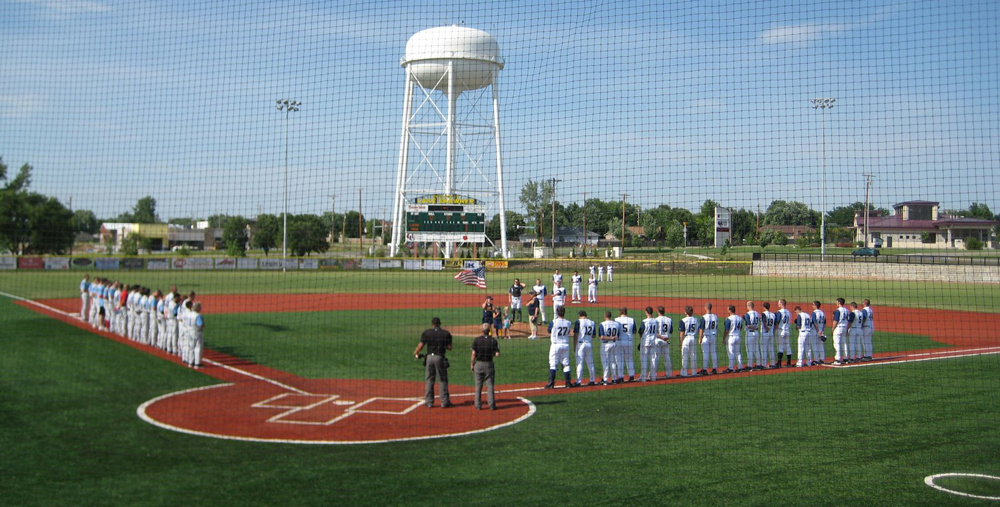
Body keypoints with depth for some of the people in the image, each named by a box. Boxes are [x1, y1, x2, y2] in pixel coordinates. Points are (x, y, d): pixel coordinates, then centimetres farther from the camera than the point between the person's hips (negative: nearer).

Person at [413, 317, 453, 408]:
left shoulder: (426, 333, 0)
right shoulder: (446, 334, -1)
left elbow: (421, 345, -5)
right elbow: (449, 348, -1)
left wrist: (415, 353, 10)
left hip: (429, 357, 1)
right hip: (440, 358, -1)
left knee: (429, 380, 10)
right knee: (443, 380, 7)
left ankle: (429, 402, 11)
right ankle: (444, 402, 8)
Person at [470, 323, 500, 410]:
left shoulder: (476, 340, -6)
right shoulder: (493, 341, -5)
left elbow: (474, 353, -9)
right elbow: (497, 354, -9)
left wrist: (472, 364, 1)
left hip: (478, 364, 0)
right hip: (489, 364, 0)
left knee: (478, 385, 7)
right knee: (490, 385, 6)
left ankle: (478, 405, 9)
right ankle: (491, 404, 5)